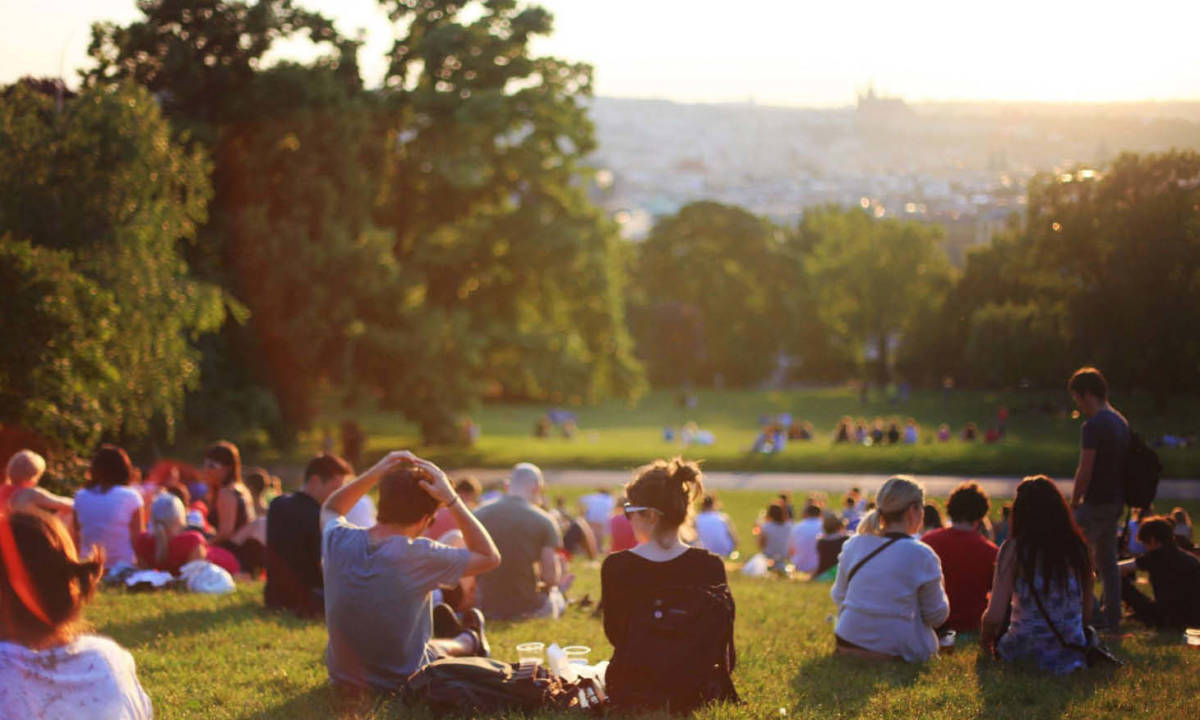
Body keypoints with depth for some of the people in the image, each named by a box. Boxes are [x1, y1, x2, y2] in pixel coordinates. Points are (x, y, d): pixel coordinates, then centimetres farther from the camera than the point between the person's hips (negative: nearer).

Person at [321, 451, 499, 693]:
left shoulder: (338, 540, -15)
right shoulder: (420, 556, -27)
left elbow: (329, 509, 12)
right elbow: (490, 557, -12)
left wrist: (374, 473, -2)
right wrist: (451, 500, -16)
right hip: (401, 682, -4)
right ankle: (468, 641, 59)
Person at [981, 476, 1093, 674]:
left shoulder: (1013, 549, -12)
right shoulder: (1077, 546, -2)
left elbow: (994, 615, -13)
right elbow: (1087, 613, 5)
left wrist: (985, 638, 8)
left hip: (1024, 649, -3)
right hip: (1071, 649, 3)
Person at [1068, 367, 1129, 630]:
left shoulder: (1093, 426, -18)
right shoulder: (1121, 422, 12)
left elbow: (1085, 471, -19)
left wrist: (1074, 501, -7)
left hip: (1096, 502, -9)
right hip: (1116, 500, 9)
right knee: (1107, 559, 14)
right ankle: (1111, 617, 17)